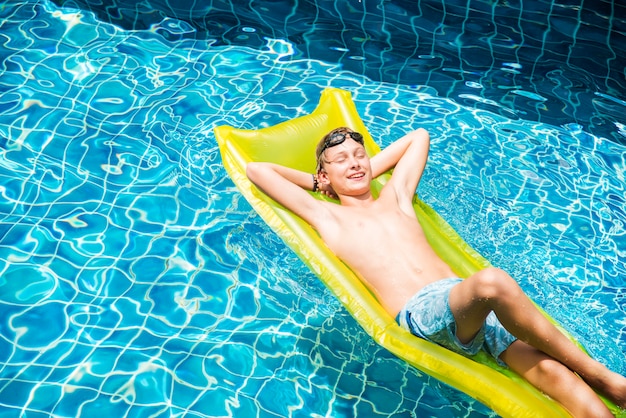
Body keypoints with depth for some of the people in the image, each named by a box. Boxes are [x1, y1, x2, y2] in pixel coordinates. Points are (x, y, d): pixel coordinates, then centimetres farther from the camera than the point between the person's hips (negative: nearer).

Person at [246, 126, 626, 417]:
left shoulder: (395, 196, 28)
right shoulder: (327, 216, 18)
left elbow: (420, 136, 43)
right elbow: (256, 169, 21)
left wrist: (371, 169, 36)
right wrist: (316, 181, 29)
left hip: (463, 296, 5)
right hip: (420, 313, -5)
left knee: (554, 373, -19)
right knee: (493, 281, -36)